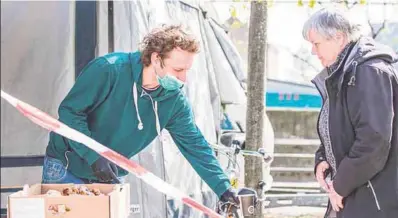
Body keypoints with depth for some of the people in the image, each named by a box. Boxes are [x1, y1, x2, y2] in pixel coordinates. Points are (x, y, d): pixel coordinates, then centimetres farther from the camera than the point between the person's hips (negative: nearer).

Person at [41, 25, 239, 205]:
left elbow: (195, 145, -3)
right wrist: (94, 157, -31)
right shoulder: (108, 70, -26)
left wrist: (223, 188, -9)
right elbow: (69, 111, -22)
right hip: (66, 167, -5)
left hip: (110, 177, 5)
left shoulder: (174, 100, -9)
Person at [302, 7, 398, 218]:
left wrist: (341, 185, -18)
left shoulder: (371, 73, -17)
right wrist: (322, 159, 3)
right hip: (352, 196, 10)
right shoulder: (341, 75, 14)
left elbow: (375, 140, -25)